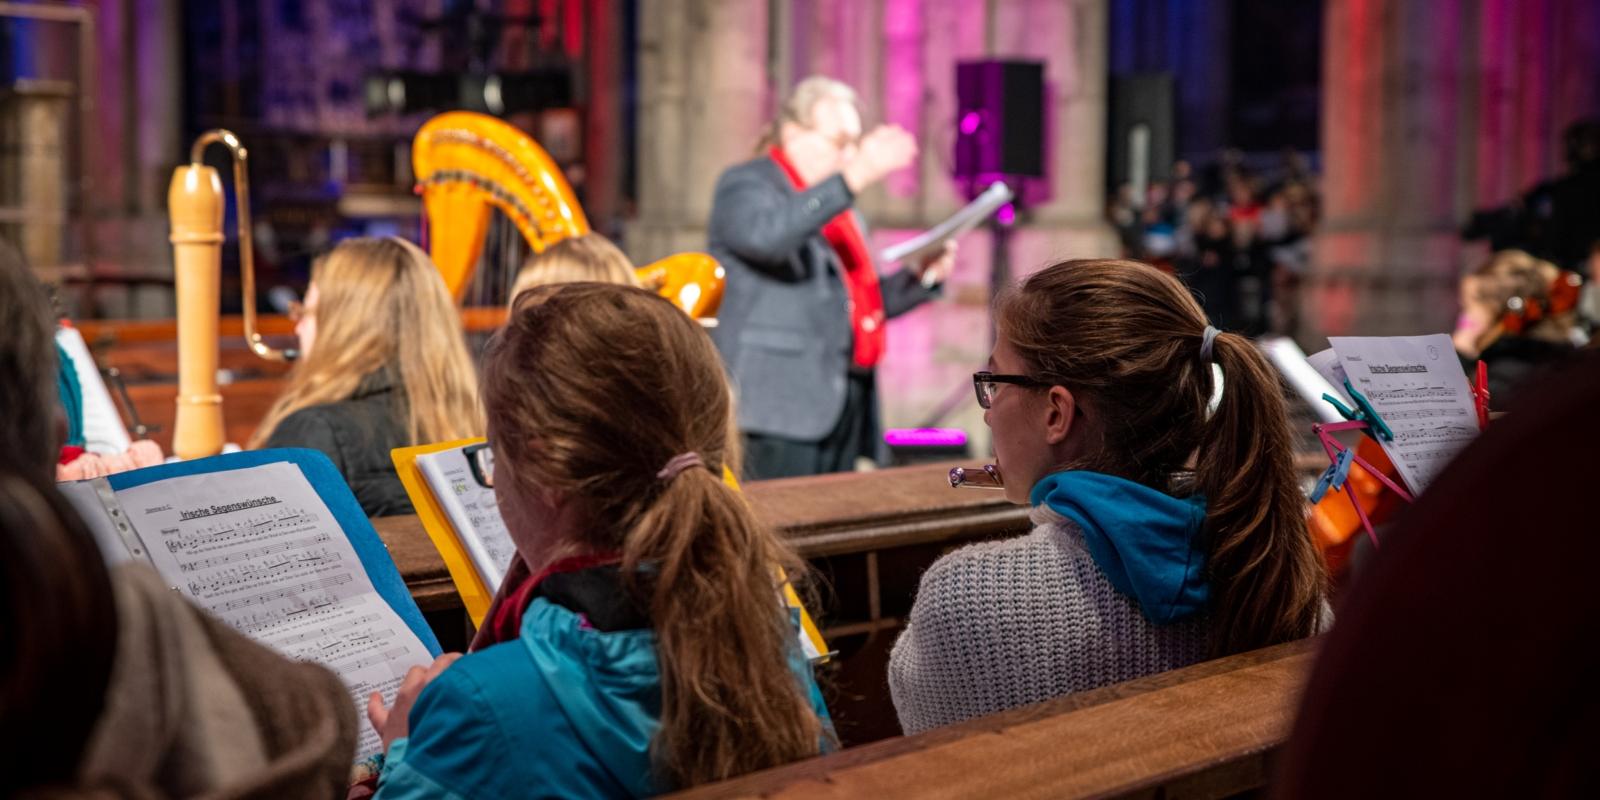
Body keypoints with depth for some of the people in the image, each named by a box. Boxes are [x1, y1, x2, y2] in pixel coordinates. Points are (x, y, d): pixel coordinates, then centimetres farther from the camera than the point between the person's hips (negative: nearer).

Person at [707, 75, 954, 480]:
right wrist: (854, 178, -32)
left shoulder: (838, 204, 25)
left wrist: (921, 277, 11)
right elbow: (767, 234, -26)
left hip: (843, 405, 8)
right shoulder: (746, 185, -1)